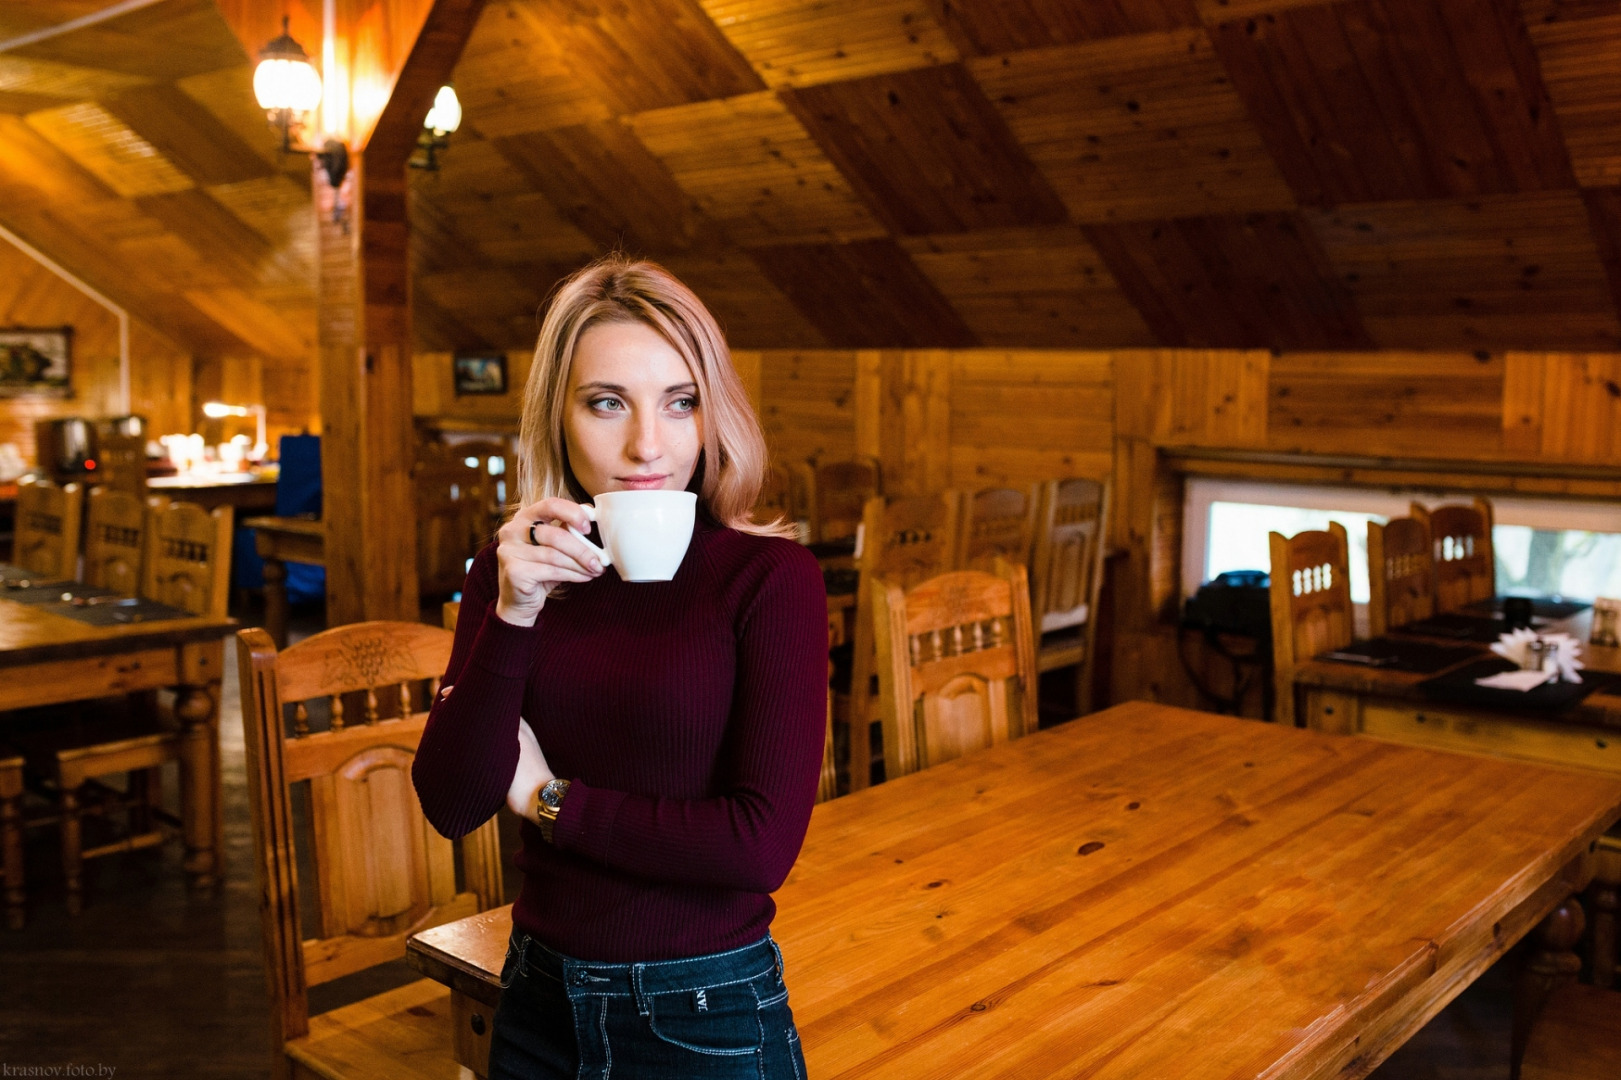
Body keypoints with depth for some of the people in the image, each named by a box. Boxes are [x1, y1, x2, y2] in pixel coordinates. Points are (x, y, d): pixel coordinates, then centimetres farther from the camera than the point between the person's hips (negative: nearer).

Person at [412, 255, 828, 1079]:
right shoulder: (511, 571, -2)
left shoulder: (770, 578, -14)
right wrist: (513, 616, -21)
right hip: (539, 1001, 4)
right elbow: (450, 803, -8)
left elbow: (765, 842, -20)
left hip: (707, 1013, -4)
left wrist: (549, 796, -11)